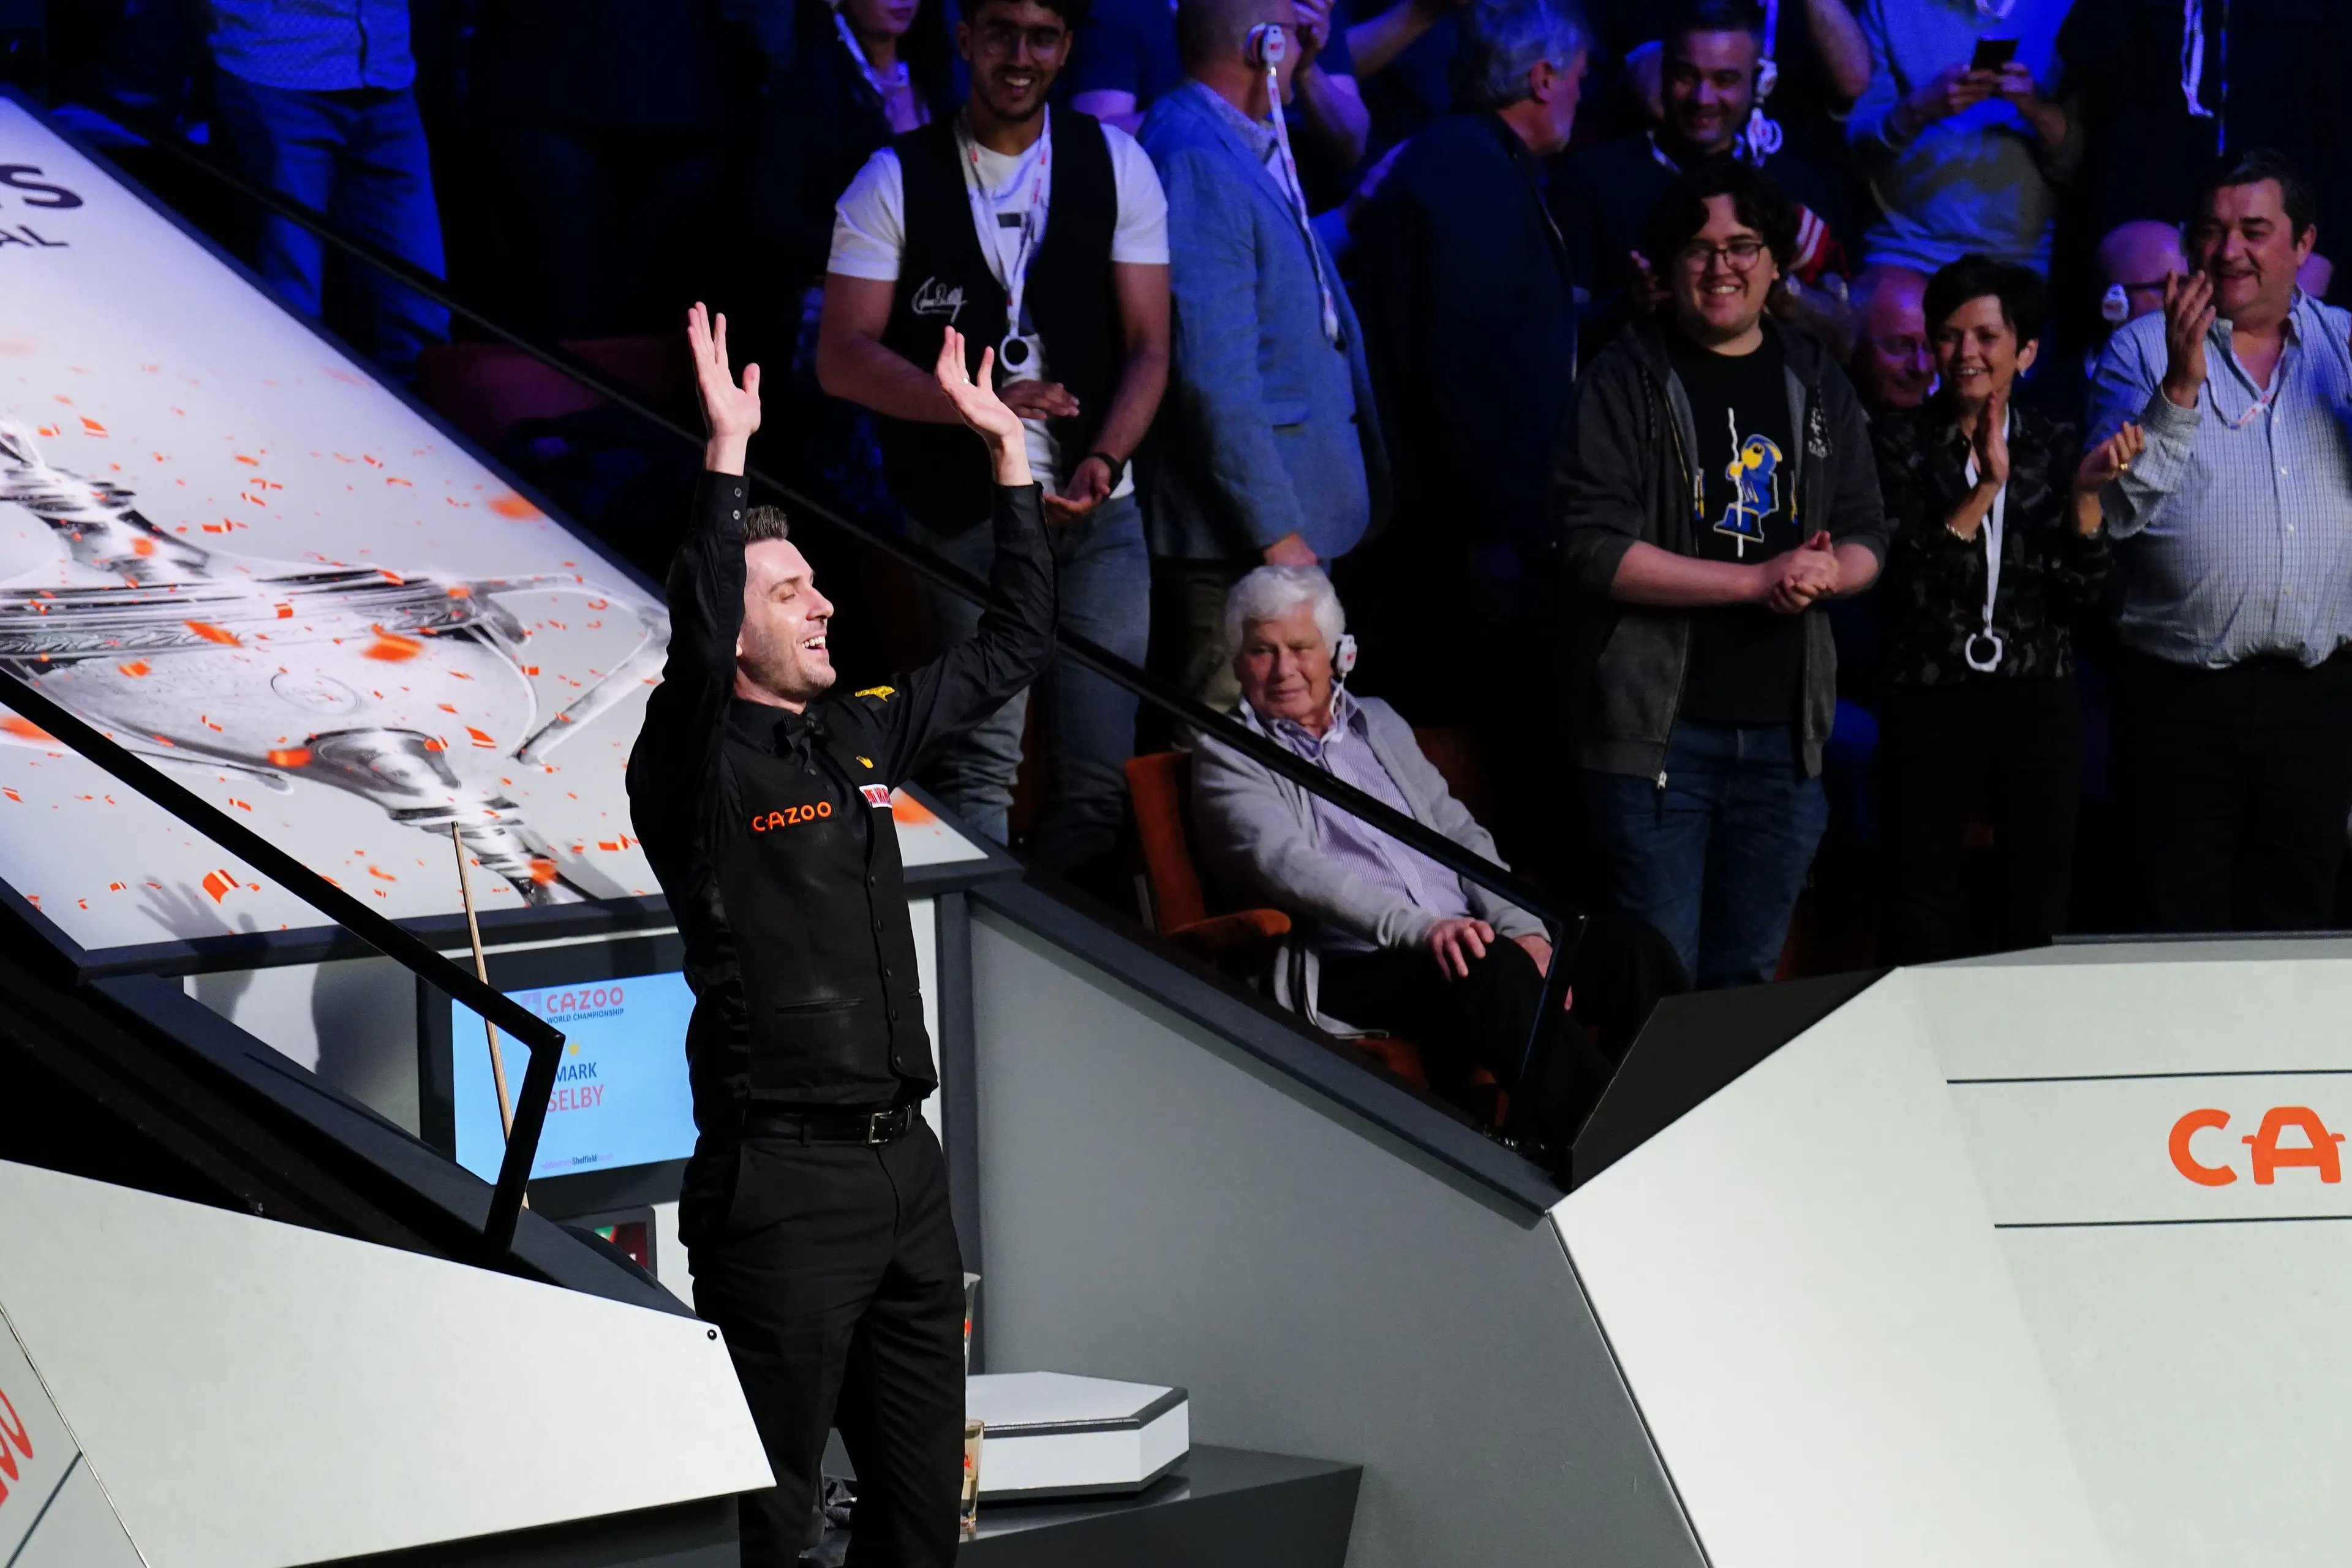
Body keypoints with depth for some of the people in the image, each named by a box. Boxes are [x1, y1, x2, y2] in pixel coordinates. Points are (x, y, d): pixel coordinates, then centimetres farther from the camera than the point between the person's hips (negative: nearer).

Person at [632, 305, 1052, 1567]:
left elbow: (1013, 645, 21)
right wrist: (727, 454, -33)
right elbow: (695, 652, -29)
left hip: (905, 1165, 8)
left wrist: (1007, 450, 16)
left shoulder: (860, 737, 13)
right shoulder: (696, 766, -7)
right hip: (783, 1180, -7)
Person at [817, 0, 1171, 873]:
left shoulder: (1115, 165, 7)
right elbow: (842, 358, -3)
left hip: (1096, 508, 2)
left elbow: (1149, 347, 5)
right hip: (966, 512, -2)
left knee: (1102, 769, 1)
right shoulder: (898, 180, 2)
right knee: (982, 764, -6)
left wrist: (1103, 461, -12)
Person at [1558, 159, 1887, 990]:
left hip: (1783, 732, 5)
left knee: (1747, 977, 12)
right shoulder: (1627, 381, -4)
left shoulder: (1817, 384, 13)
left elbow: (1867, 536, 17)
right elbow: (1594, 547, -13)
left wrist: (1828, 573, -8)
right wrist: (1758, 581, -16)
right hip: (1658, 727, -5)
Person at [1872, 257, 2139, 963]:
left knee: (2040, 914, 5)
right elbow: (1900, 574, -13)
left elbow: (2083, 596, 1)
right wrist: (1984, 489, -20)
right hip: (1930, 700, -2)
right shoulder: (1899, 442, 0)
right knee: (1922, 920, -2)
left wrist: (2084, 493, -13)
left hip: (2038, 700, 2)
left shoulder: (2054, 446, 7)